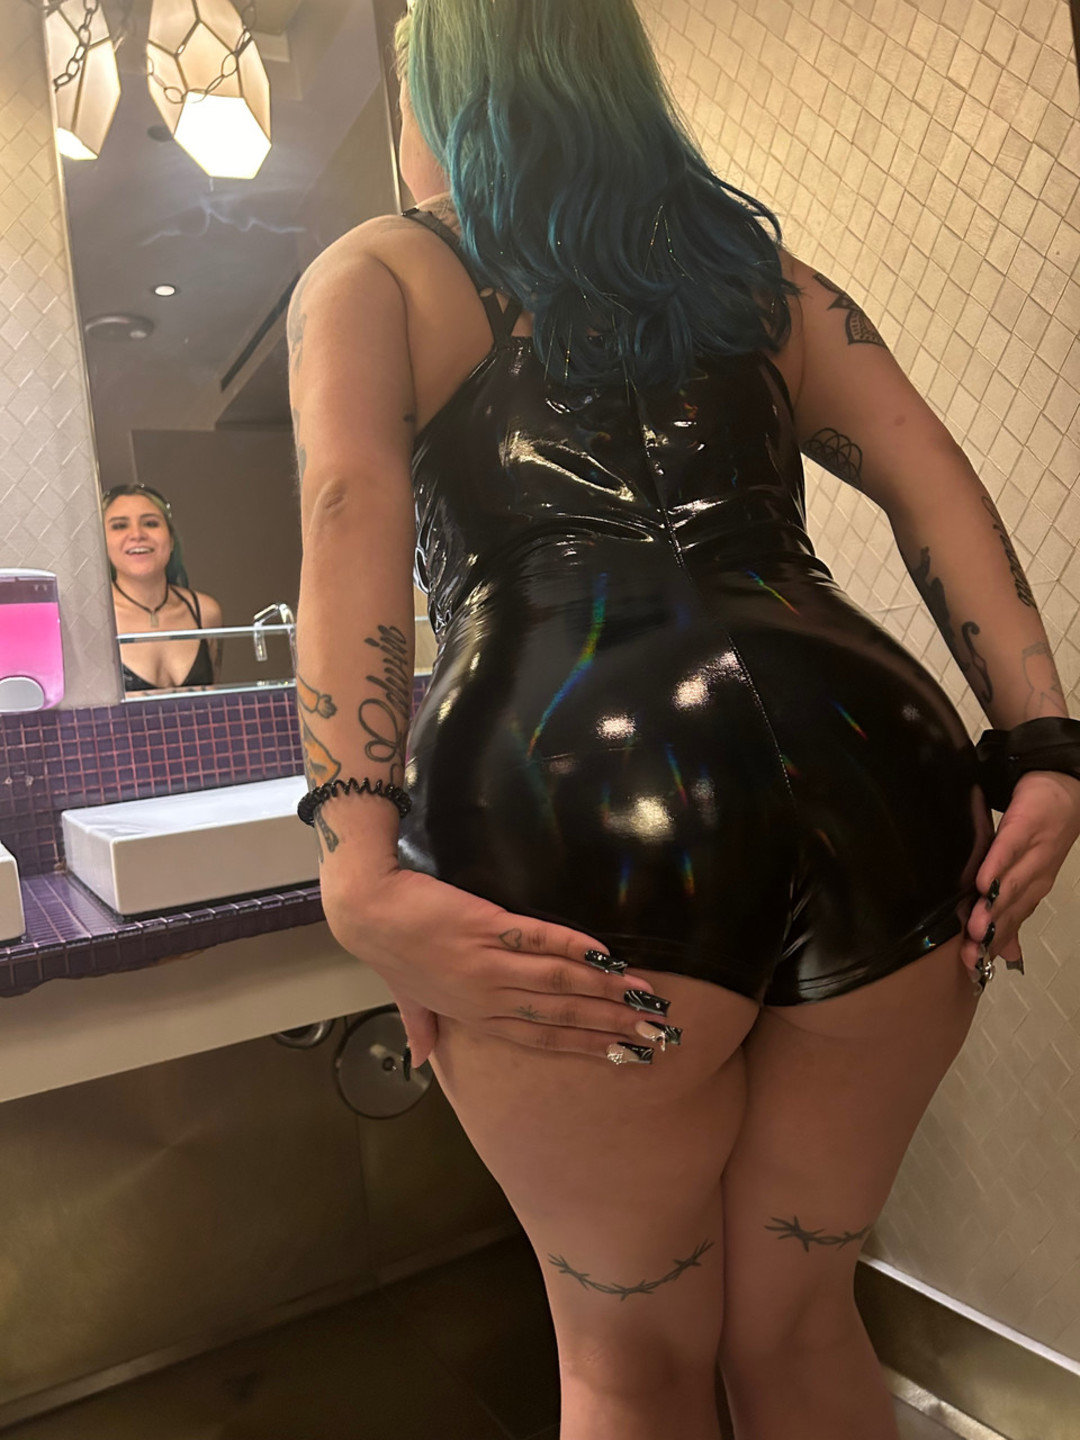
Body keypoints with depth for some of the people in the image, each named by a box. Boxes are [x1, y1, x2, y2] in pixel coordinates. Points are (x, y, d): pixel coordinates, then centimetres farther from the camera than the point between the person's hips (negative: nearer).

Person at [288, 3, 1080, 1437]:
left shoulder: (370, 272, 17)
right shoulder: (757, 266, 26)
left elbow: (351, 513, -4)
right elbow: (928, 474, 11)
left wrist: (364, 873, -14)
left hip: (572, 793, -4)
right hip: (871, 762, 5)